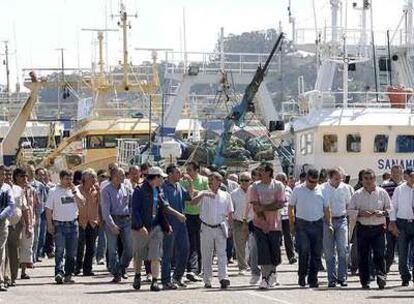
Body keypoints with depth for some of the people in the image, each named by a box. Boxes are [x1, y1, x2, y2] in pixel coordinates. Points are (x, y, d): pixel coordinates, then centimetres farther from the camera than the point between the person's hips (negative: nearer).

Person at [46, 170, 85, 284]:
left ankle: (68, 275, 13)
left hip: (73, 223, 4)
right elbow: (48, 209, -2)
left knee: (72, 252, 6)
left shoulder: (75, 190, 10)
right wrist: (50, 224, -10)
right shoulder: (54, 191, -1)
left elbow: (82, 203, -1)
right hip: (59, 224, -4)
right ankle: (59, 273, -20)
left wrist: (74, 191, -9)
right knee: (59, 250, -14)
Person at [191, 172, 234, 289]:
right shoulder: (204, 194, 4)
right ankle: (207, 280, 10)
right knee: (206, 256, 5)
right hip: (206, 228, 1)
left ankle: (224, 278, -18)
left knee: (222, 254, -10)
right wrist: (203, 195, -28)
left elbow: (230, 213, 12)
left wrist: (227, 226, 3)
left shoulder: (225, 195, 6)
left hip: (220, 228, -1)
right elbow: (193, 202, -14)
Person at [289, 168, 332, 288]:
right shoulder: (298, 190, 3)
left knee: (317, 253, 1)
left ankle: (313, 280, 9)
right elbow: (291, 207, 7)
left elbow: (326, 209, 14)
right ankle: (302, 277, 4)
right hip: (302, 225, -2)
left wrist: (329, 224, 7)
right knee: (304, 251, -11)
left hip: (317, 224, 2)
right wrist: (292, 224, 2)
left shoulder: (321, 191, 8)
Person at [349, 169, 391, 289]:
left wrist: (382, 213, -10)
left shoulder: (382, 193, 6)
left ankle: (381, 278, -16)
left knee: (380, 254, -12)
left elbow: (389, 208, 11)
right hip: (363, 228, 1)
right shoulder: (357, 194, 5)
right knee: (363, 256, 2)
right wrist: (361, 214, -11)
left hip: (378, 228, -1)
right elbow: (350, 210, 6)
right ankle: (364, 281, 8)